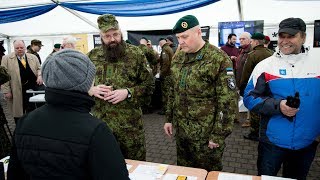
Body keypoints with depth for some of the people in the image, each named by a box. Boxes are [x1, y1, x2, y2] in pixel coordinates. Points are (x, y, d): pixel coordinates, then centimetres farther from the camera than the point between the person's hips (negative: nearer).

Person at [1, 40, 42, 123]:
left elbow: (39, 68, 14)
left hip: (32, 88, 2)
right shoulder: (6, 59, -1)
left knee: (32, 111, 7)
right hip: (17, 91, -2)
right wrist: (6, 91, -9)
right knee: (18, 111, 9)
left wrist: (39, 76, -10)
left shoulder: (33, 57, 7)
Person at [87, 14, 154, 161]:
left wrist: (128, 92, -17)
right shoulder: (92, 56, 5)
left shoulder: (135, 54, -3)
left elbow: (149, 85, -2)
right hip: (99, 124, 3)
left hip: (130, 124, -2)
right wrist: (91, 89, -10)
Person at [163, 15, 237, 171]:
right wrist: (169, 118, 13)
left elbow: (228, 101, -16)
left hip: (206, 134, -5)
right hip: (180, 130, 6)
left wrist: (219, 134, -15)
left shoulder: (218, 59, -15)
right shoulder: (178, 58, 6)